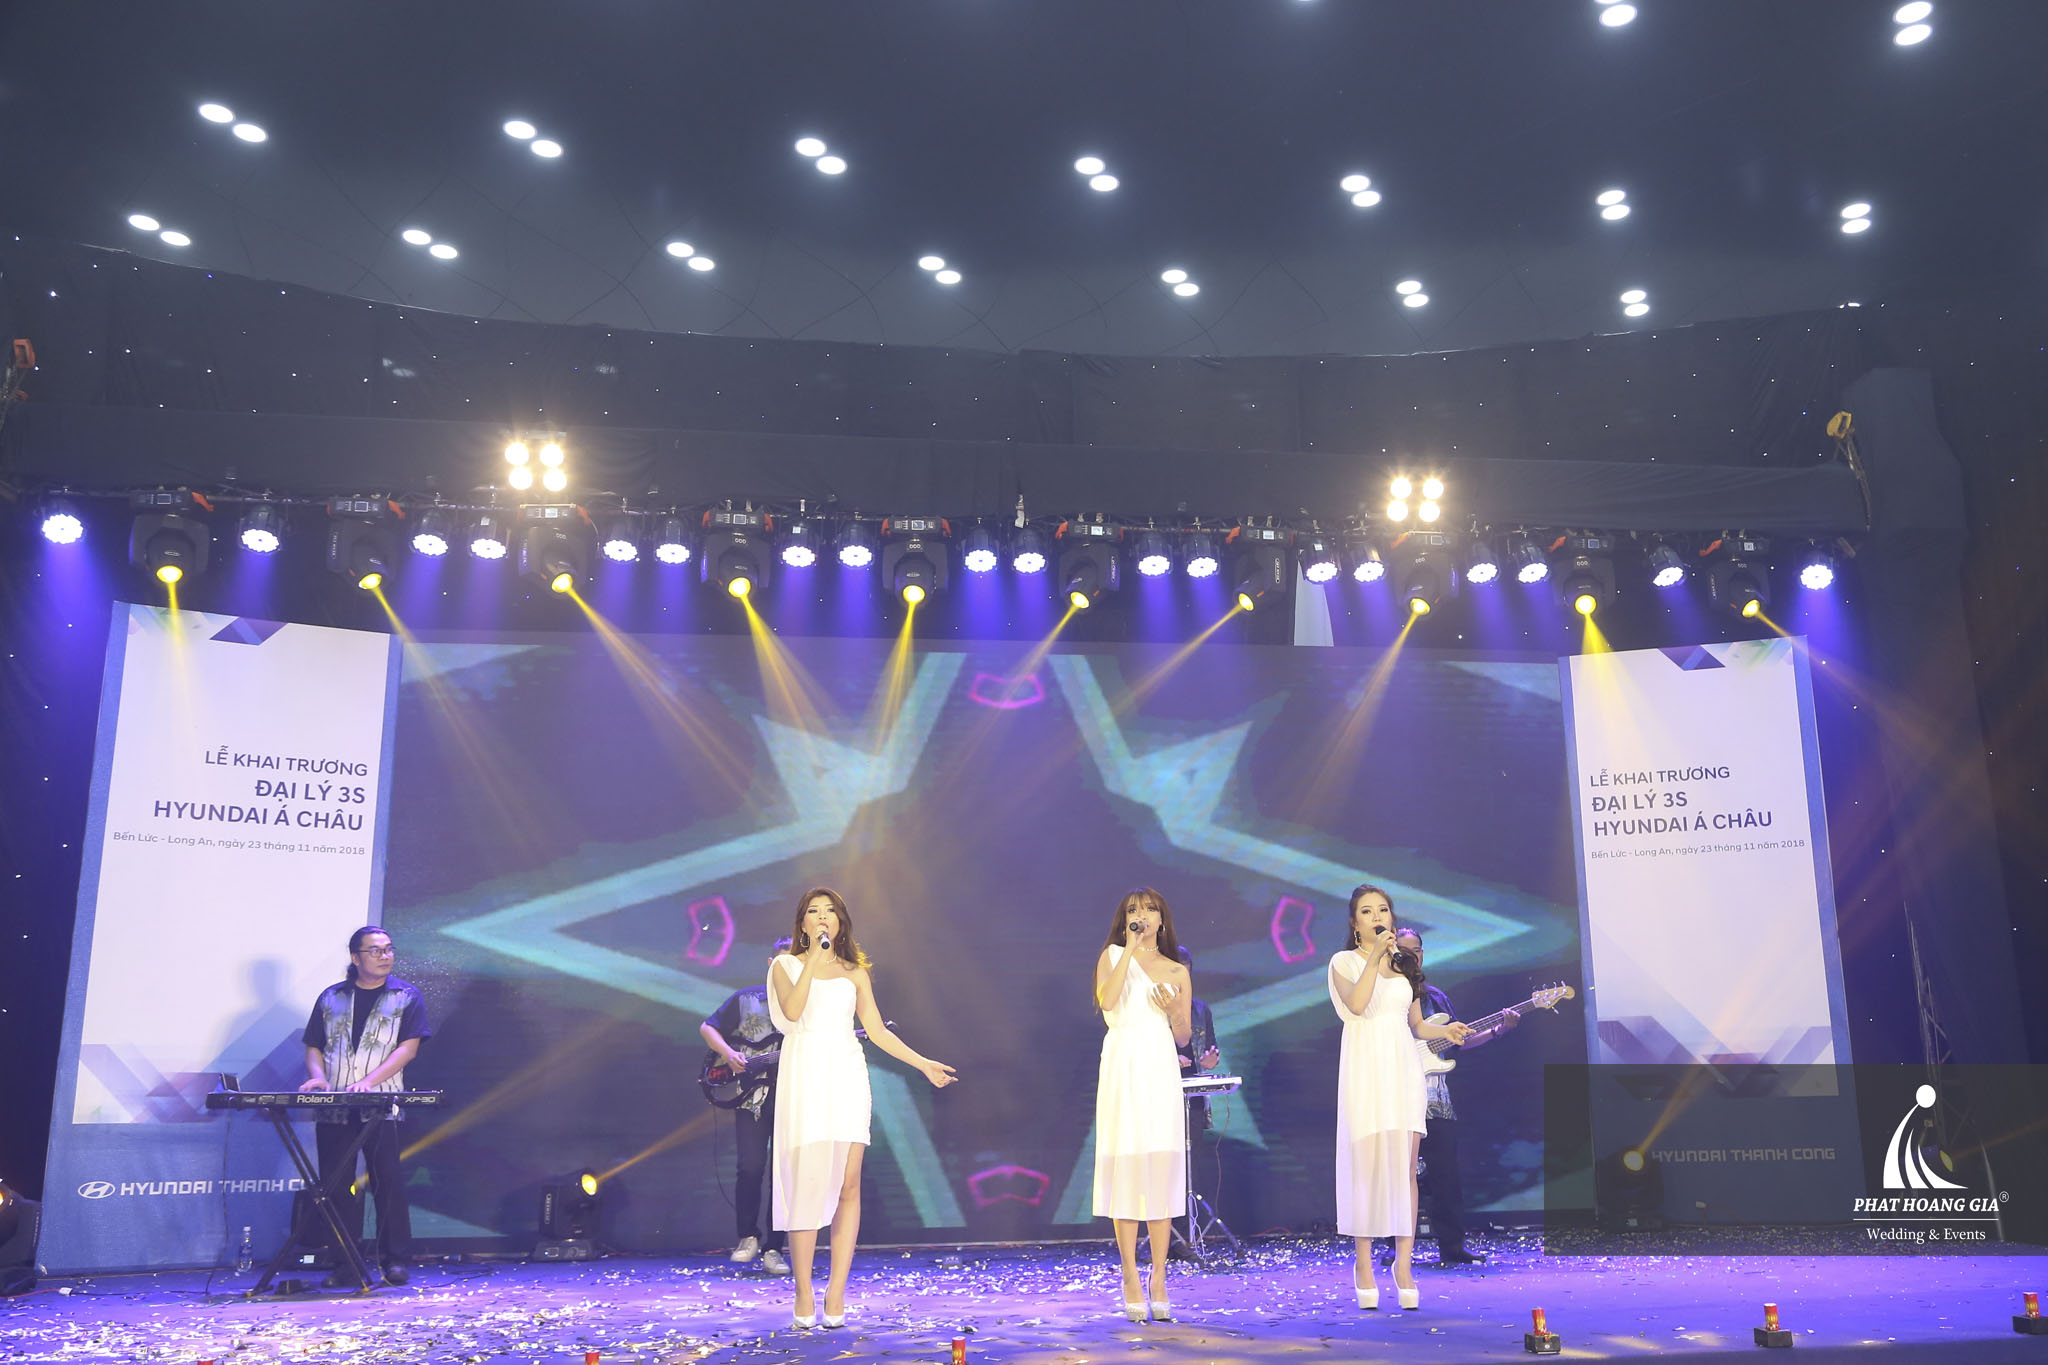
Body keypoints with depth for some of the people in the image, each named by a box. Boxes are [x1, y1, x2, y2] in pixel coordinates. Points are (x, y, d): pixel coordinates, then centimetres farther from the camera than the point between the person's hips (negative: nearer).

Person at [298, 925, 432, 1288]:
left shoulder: (406, 996, 5)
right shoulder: (331, 998, 15)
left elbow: (408, 1047, -4)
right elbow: (314, 1046, 15)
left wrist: (369, 1081, -16)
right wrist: (317, 1076, -6)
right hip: (333, 1109, 3)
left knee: (387, 1182, -4)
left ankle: (396, 1261, 4)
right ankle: (344, 1266, 12)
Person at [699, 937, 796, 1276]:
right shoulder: (745, 999, 8)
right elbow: (707, 1028, 12)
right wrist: (728, 1054, -5)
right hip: (750, 1094, -1)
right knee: (750, 1167, -9)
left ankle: (773, 1249, 9)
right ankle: (748, 1236, 14)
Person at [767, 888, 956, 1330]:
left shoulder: (855, 972, 16)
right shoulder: (787, 965, 8)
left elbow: (878, 1031, 14)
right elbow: (792, 1010, -11)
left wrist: (924, 1063, 9)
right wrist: (813, 958, -10)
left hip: (847, 1075, 2)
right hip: (805, 1074, -2)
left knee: (848, 1185, -4)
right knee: (807, 1181, -6)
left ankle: (835, 1295, 0)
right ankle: (804, 1294, 3)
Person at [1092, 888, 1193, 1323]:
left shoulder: (1177, 972, 15)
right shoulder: (1112, 955, 7)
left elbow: (1184, 1037, 14)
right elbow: (1107, 1000, -13)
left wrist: (1173, 1010, -6)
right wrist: (1131, 947, -11)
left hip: (1162, 1070, 3)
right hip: (1124, 1064, -3)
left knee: (1163, 1166, 0)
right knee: (1127, 1163, -6)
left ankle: (1158, 1283, 7)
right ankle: (1131, 1283, 0)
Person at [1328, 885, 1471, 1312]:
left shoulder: (1406, 964, 17)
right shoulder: (1345, 962, 5)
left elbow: (1415, 1024, 18)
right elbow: (1356, 1004, -15)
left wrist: (1444, 1030, -1)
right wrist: (1375, 957, -15)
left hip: (1403, 1069, 3)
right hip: (1366, 1069, -3)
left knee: (1405, 1167, -1)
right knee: (1366, 1165, -5)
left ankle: (1404, 1264, 3)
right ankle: (1363, 1264, 4)